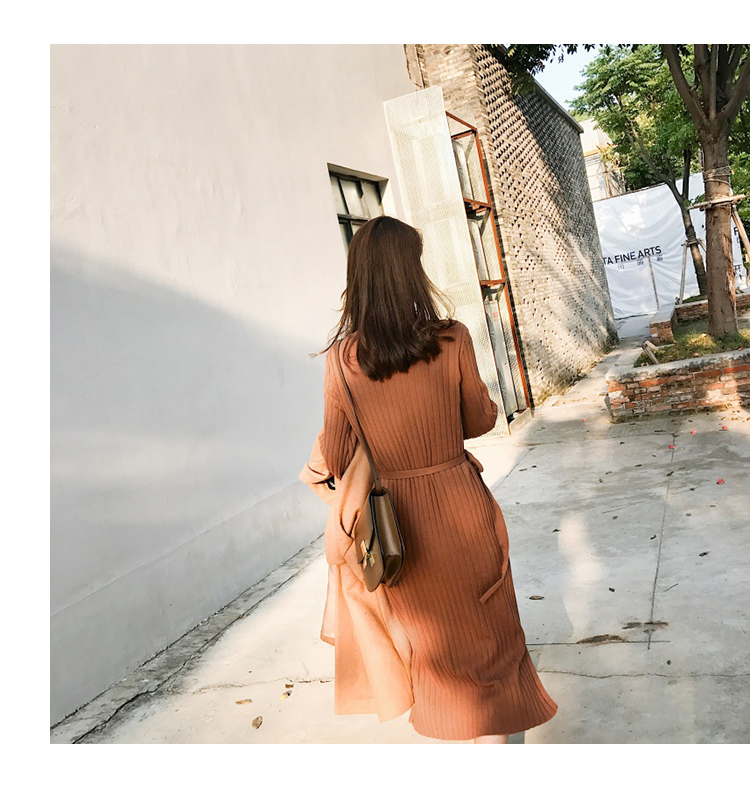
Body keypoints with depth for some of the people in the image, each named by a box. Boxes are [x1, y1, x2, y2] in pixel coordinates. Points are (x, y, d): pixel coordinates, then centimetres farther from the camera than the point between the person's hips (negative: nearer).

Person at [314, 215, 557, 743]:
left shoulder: (342, 358, -11)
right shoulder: (452, 339, -14)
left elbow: (337, 457, -5)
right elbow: (480, 419, -1)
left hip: (395, 519, 2)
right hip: (458, 506, -2)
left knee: (434, 640, 24)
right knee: (486, 638, 19)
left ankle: (451, 732, 43)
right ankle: (493, 737, 33)